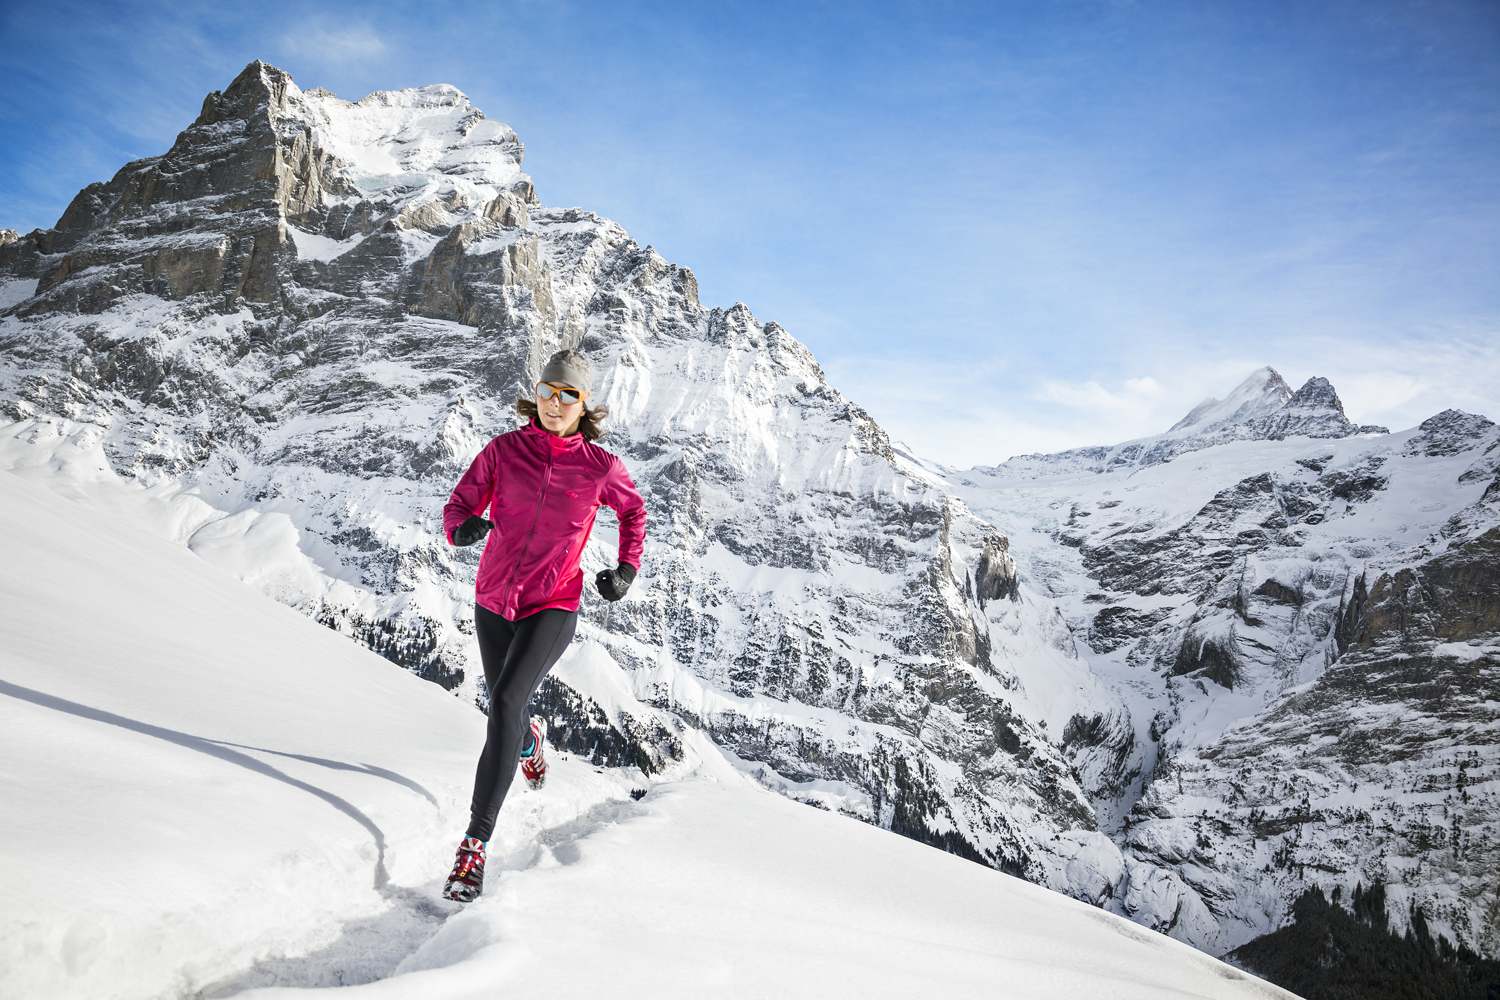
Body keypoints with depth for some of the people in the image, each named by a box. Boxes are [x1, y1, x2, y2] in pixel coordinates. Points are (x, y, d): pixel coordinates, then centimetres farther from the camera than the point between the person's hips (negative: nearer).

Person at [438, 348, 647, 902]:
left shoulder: (600, 467, -6)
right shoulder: (504, 450, -3)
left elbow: (634, 510, 14)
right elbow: (458, 504, 1)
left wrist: (627, 569, 4)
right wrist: (463, 526, -23)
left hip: (552, 607, -3)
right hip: (493, 602, 4)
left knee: (506, 702, -24)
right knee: (504, 708, 20)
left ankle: (475, 841, -19)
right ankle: (530, 739, 60)